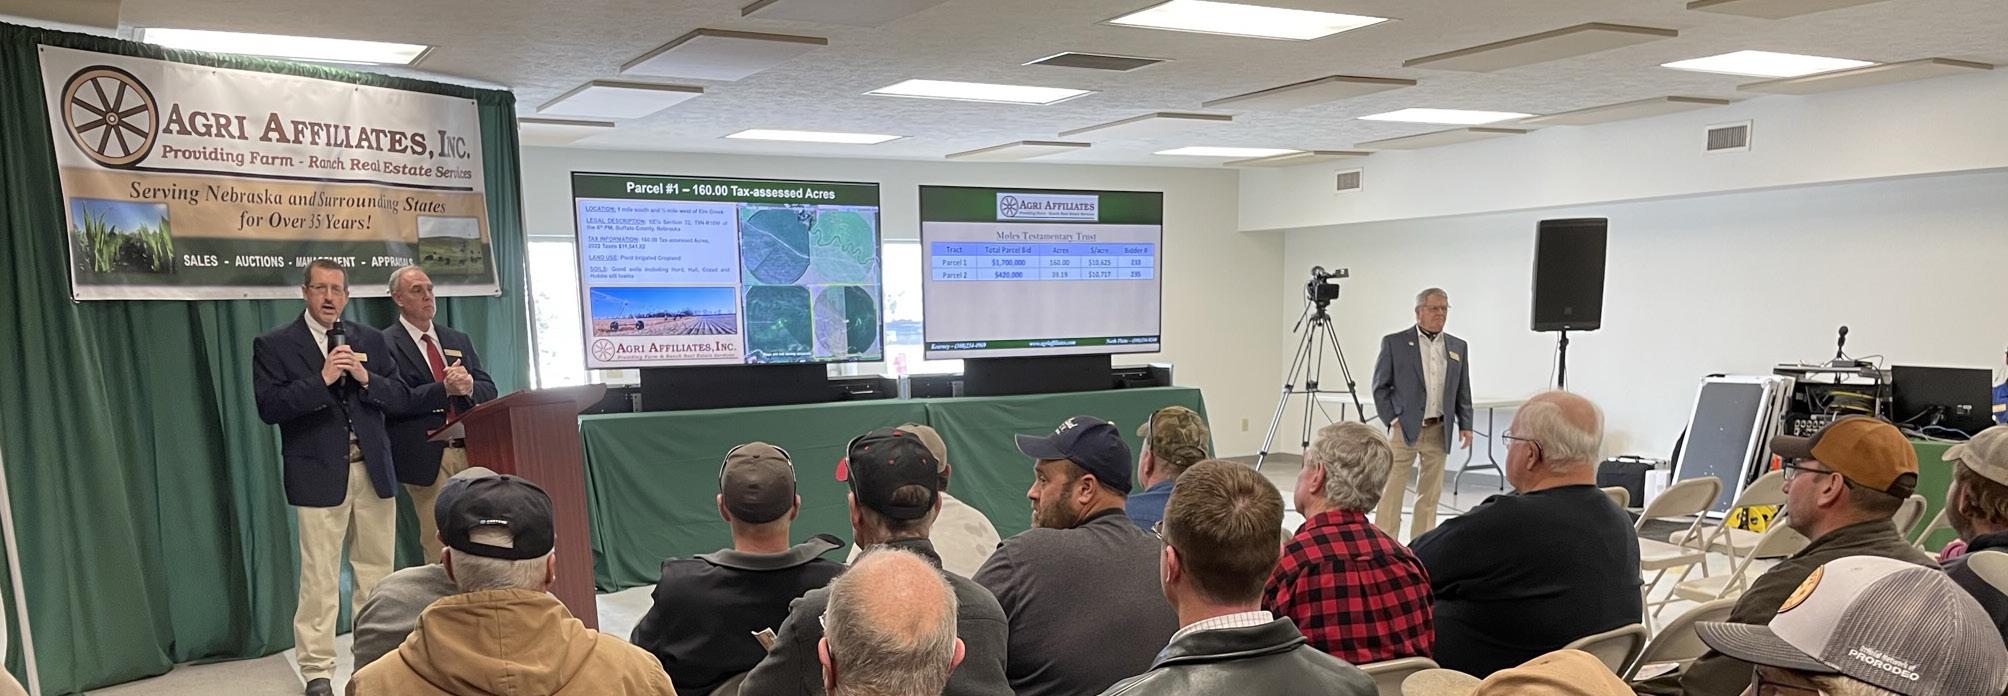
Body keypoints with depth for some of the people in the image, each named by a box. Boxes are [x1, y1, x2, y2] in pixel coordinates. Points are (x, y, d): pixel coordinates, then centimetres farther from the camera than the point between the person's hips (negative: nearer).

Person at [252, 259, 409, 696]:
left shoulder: (370, 341, 12)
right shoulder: (274, 346, 1)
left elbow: (399, 399, 7)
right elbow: (269, 408, -10)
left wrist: (365, 378, -11)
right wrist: (321, 379, -19)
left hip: (373, 471, 4)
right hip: (320, 475, -4)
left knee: (377, 570, 9)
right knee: (319, 578, -2)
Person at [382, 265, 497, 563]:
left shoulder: (459, 340, 18)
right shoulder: (386, 344, 0)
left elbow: (489, 390, 13)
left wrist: (469, 387, -9)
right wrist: (444, 389, -21)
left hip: (469, 451, 5)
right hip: (428, 457, -5)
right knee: (439, 545, -2)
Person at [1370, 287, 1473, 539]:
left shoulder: (1458, 347, 12)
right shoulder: (1394, 343, -1)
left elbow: (1463, 392, 15)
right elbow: (1380, 387, 1)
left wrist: (1465, 424, 5)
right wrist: (1391, 419, -7)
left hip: (1439, 431, 4)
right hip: (1404, 429, -4)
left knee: (1430, 494, 8)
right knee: (1391, 490, -4)